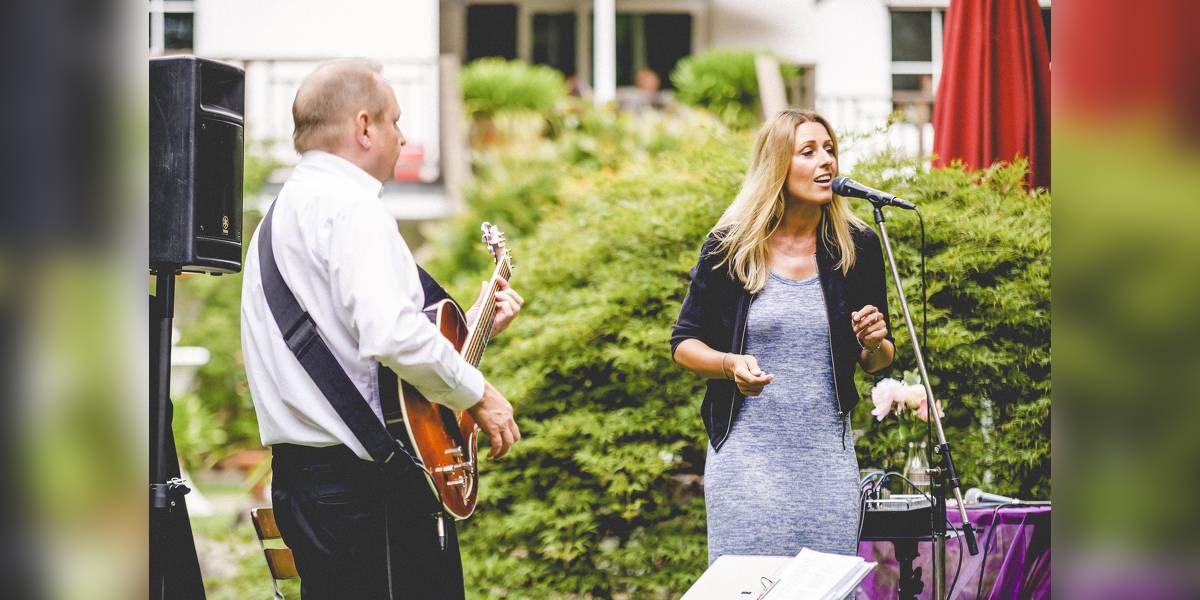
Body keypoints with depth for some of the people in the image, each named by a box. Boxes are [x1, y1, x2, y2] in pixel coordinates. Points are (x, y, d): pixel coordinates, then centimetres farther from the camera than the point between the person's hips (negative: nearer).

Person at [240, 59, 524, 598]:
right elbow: (392, 337, -26)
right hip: (369, 480, -10)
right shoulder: (352, 207, -13)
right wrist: (478, 393, -12)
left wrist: (473, 325, 22)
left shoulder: (282, 212, 20)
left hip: (297, 473, 10)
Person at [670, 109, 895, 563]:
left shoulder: (857, 246, 4)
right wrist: (730, 364, -14)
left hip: (828, 456, 2)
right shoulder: (729, 246, -1)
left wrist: (874, 345, -10)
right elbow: (684, 343, 5)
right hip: (746, 454, -2)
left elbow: (879, 362, 12)